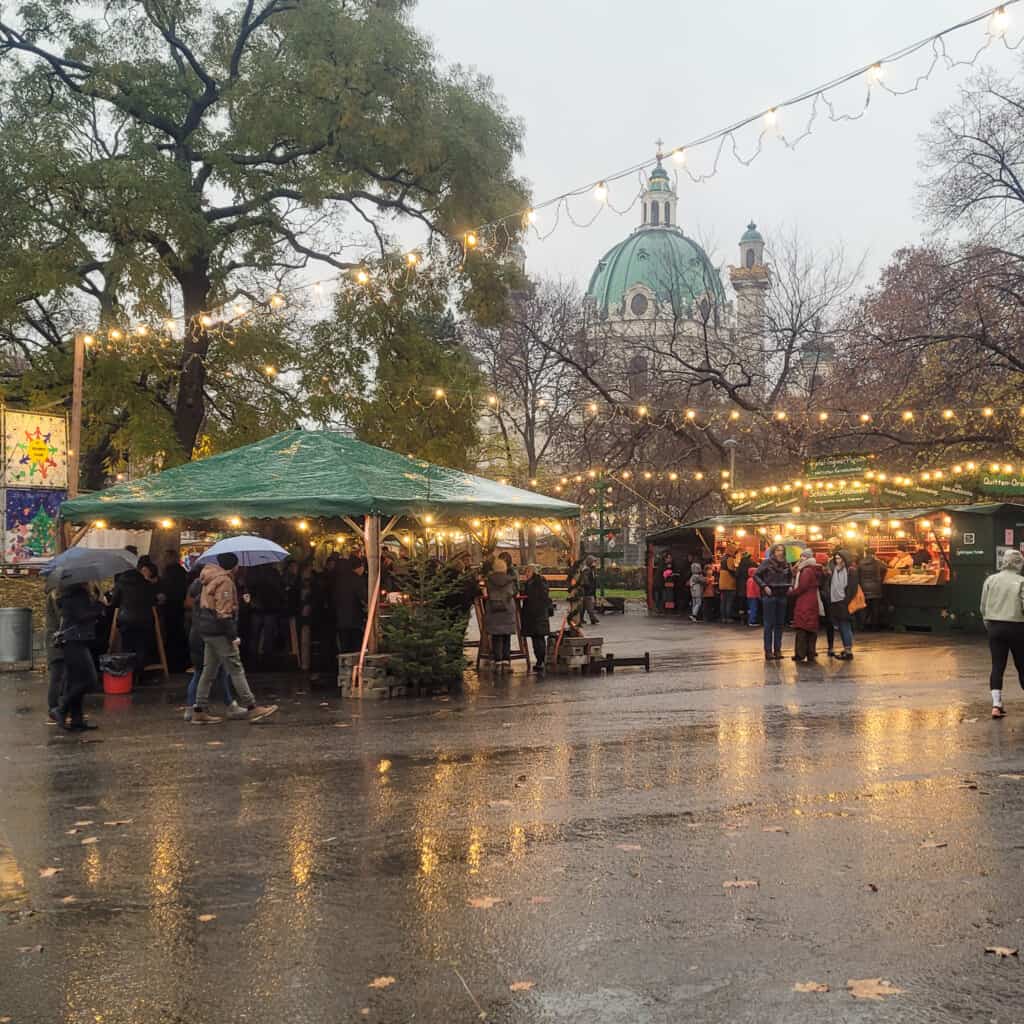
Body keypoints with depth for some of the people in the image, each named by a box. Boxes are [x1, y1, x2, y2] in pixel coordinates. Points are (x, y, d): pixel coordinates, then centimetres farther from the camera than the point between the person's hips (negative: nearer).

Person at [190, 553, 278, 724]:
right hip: (220, 632, -10)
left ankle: (199, 711, 13)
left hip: (207, 631, 10)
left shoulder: (211, 579, 15)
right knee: (236, 670, -6)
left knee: (209, 671, 12)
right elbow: (224, 612, -19)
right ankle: (252, 708, -4)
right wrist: (233, 636, -18)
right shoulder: (224, 581, -14)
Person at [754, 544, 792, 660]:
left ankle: (777, 649, 15)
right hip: (769, 595, -5)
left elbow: (790, 576, 23)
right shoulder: (767, 562, -7)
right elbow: (756, 575, -7)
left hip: (782, 596, 5)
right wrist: (764, 586, -16)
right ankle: (768, 651, 2)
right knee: (769, 624, -1)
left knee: (780, 624, 8)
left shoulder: (786, 564, 7)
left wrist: (790, 586, 5)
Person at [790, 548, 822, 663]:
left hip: (804, 603, -10)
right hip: (813, 602, 10)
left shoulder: (807, 571, -15)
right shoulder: (814, 570, 16)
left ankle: (800, 654, -8)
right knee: (812, 628, 11)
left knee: (802, 628, -7)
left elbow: (801, 587, -19)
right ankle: (811, 654, 14)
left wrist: (793, 592, -1)